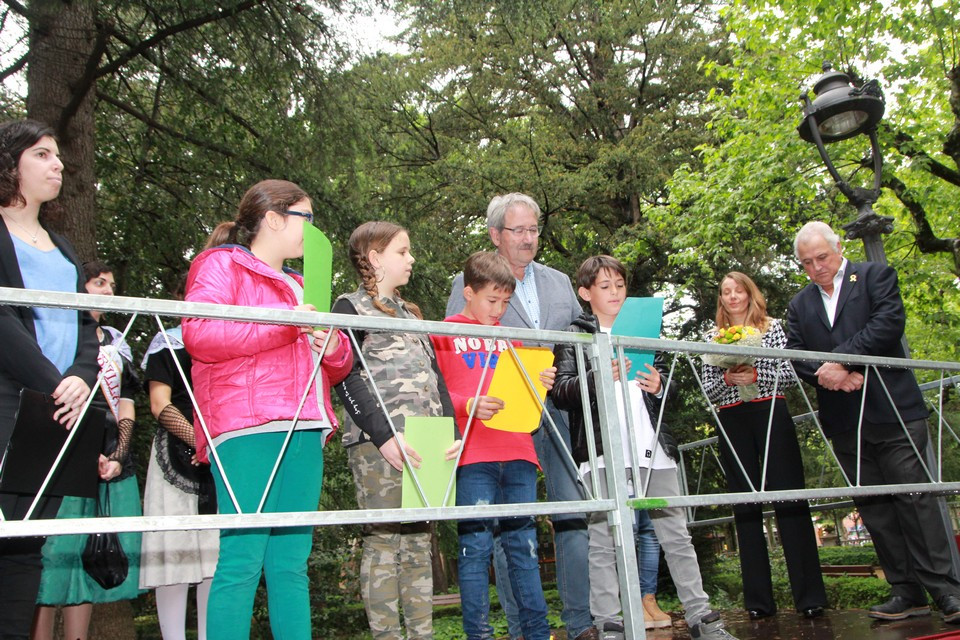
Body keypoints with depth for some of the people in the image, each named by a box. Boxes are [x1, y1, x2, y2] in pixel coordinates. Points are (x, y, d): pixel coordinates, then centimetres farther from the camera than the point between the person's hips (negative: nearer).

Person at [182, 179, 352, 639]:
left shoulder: (298, 285, 29)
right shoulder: (221, 264, 7)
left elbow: (335, 369, 31)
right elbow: (197, 333, -13)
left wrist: (333, 347, 6)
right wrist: (284, 325, -11)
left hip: (305, 433, 7)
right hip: (246, 430, -7)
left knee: (291, 563, 6)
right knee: (242, 560, -11)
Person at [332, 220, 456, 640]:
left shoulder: (411, 313, 25)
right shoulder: (351, 307, 2)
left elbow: (434, 376, 20)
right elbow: (347, 379, -9)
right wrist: (384, 435, -17)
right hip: (378, 443, -7)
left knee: (419, 540, 7)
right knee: (384, 539, -7)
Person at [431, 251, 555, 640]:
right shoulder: (445, 334, 6)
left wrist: (541, 383, 3)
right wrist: (467, 405, -19)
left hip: (517, 452, 5)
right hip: (473, 456, -4)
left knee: (523, 542, 7)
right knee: (476, 545, -4)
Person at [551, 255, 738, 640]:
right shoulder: (575, 337, 7)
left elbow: (670, 389, 26)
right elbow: (560, 392, -6)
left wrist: (659, 388, 3)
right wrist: (597, 378, -22)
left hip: (653, 448, 4)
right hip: (603, 451, -4)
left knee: (676, 536, 7)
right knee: (603, 542, -2)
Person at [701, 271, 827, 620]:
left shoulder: (772, 327, 9)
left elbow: (789, 372, 1)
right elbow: (707, 390, 9)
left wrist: (756, 375, -14)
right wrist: (726, 379, -11)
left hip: (771, 414, -2)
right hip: (732, 423, 3)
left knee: (789, 498, -8)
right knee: (745, 505, 3)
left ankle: (809, 595, -4)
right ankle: (759, 599, 8)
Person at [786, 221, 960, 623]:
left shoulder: (875, 276, 5)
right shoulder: (799, 304, 16)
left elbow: (890, 322, -12)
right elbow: (794, 355, 5)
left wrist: (840, 360, -17)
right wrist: (830, 376, -13)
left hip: (891, 409, -4)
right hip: (844, 421, 5)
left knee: (914, 497, -4)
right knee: (873, 507, 5)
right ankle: (907, 592, 11)